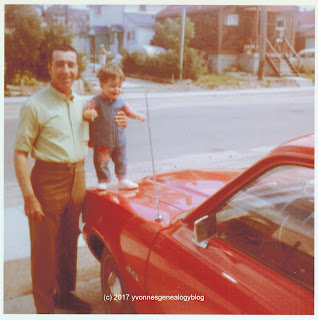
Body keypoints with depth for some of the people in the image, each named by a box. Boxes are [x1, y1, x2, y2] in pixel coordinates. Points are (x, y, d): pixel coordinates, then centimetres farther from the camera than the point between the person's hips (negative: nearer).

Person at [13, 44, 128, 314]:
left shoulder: (82, 104, 8)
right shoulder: (36, 105, -12)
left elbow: (89, 140, 20)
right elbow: (20, 153, -14)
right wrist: (29, 196, -19)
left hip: (77, 179, 6)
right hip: (48, 181, -6)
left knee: (70, 242, 19)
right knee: (45, 249, 4)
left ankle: (65, 293, 38)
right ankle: (45, 308, 21)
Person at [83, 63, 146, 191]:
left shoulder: (120, 101, 2)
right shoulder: (96, 101, -12)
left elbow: (128, 110, 16)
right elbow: (85, 111, -17)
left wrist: (138, 115, 1)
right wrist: (88, 113, -40)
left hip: (119, 139, 4)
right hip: (102, 141, -4)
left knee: (121, 160, 14)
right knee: (101, 161, 4)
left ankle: (123, 180, 28)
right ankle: (103, 181, 21)